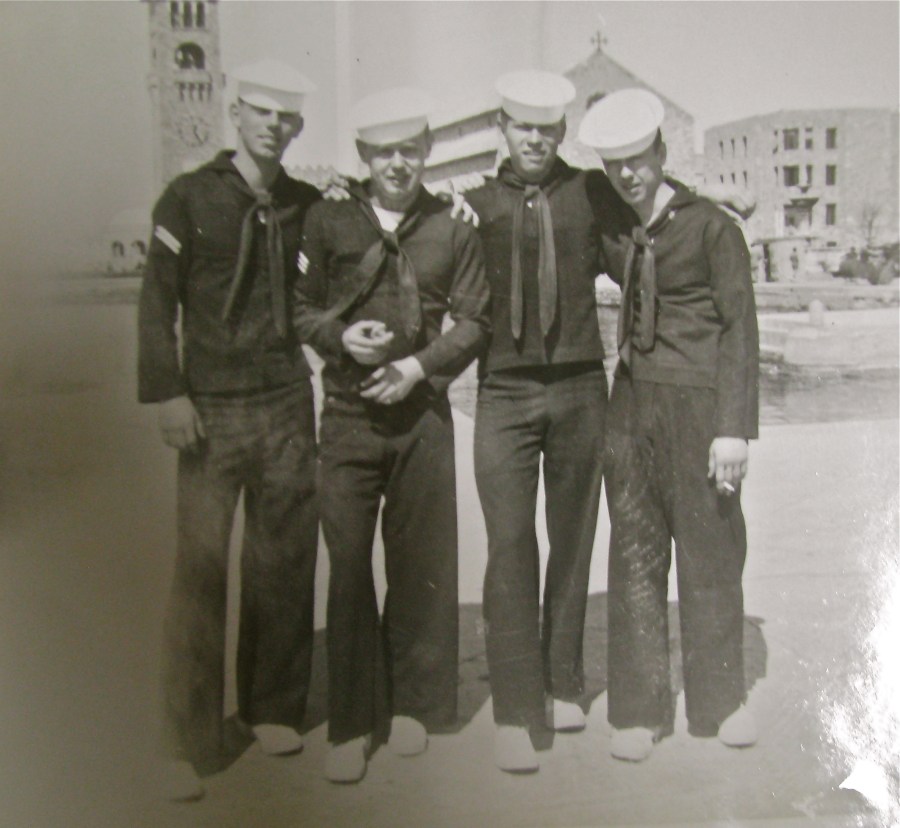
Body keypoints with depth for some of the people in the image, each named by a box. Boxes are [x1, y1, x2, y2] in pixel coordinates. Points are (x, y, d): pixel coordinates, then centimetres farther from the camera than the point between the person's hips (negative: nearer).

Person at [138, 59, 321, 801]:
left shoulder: (305, 205, 10)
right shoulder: (189, 198, 1)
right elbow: (157, 301, -2)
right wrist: (168, 394, -10)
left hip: (288, 405, 3)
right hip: (212, 409, -3)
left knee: (283, 561, 7)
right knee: (201, 569, -6)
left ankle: (273, 708, 24)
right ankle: (188, 747, 4)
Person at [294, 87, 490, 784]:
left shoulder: (452, 231, 7)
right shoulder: (327, 223, 7)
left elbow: (474, 321, 7)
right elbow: (300, 307, 10)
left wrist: (421, 365, -7)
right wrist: (340, 335, -9)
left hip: (423, 415, 1)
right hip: (348, 416, 0)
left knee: (422, 564, 6)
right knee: (348, 565, -1)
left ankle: (415, 704, 24)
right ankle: (349, 724, 11)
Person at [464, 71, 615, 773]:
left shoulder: (593, 194, 6)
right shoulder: (476, 207, 7)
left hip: (580, 391, 1)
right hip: (506, 395, -1)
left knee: (573, 543, 10)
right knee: (510, 547, -7)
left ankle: (562, 685, 25)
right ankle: (514, 712, 0)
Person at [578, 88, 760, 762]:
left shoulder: (712, 227, -4)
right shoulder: (610, 231, 8)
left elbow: (740, 329, -5)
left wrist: (734, 428, -12)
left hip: (698, 404, -3)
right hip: (632, 403, 3)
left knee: (712, 551, 7)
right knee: (635, 554, 5)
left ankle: (720, 698, 24)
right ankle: (640, 707, 17)